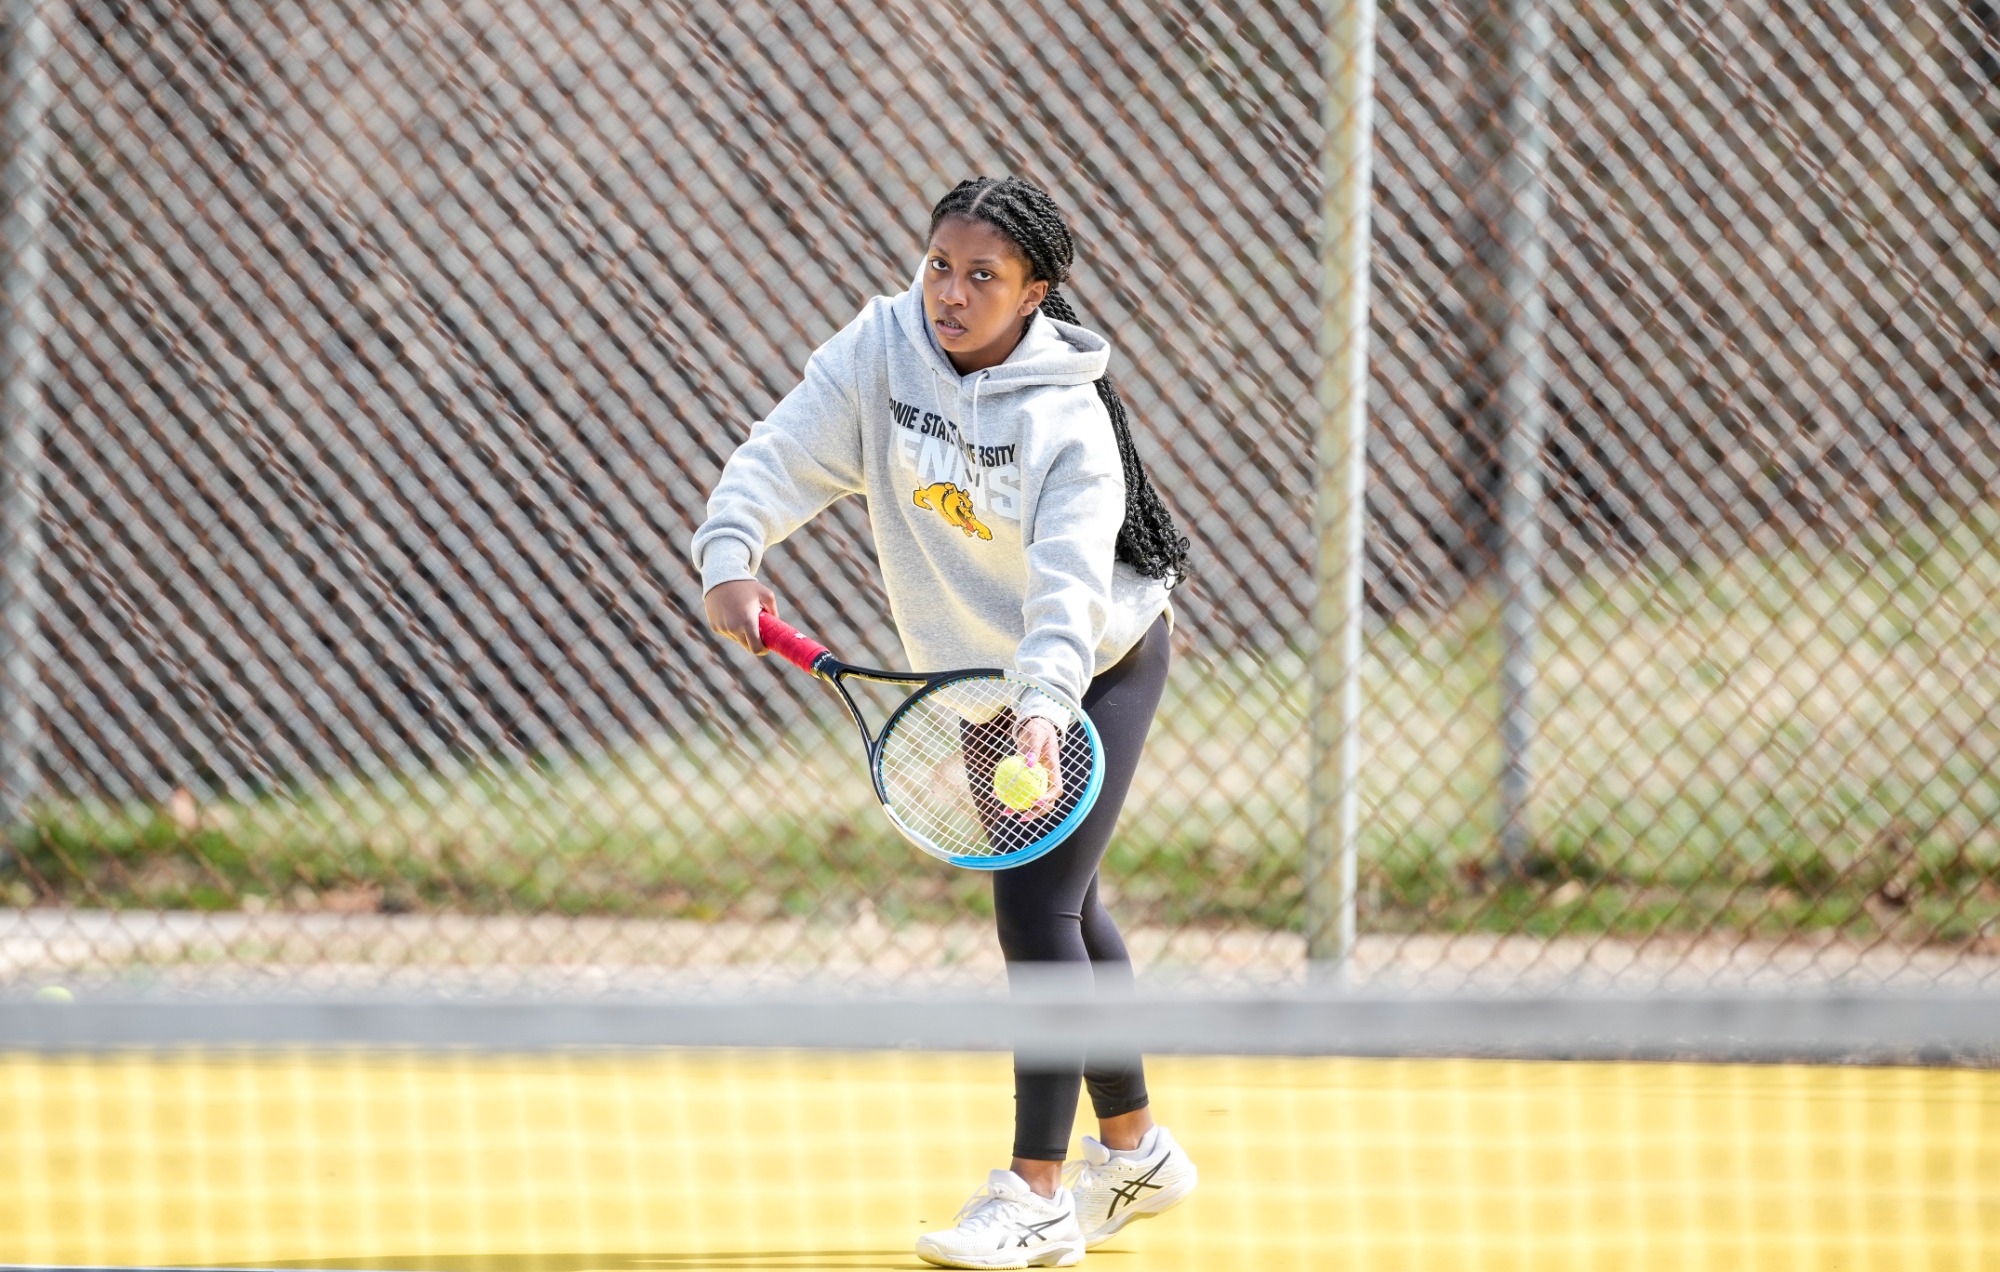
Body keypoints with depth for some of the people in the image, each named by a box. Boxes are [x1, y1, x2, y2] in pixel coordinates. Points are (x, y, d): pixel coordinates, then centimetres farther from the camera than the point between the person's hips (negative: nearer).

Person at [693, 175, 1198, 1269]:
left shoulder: (1070, 425, -27)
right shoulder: (883, 349, -14)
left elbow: (1070, 585, -39)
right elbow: (786, 453, -19)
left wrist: (1042, 706, -56)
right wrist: (730, 553, -38)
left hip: (1097, 669, -6)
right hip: (975, 675, 6)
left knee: (1035, 905, -17)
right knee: (1064, 911, 16)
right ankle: (1134, 1151, 32)